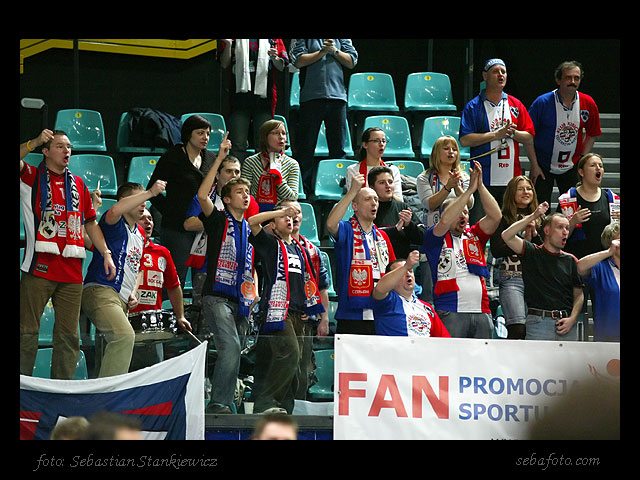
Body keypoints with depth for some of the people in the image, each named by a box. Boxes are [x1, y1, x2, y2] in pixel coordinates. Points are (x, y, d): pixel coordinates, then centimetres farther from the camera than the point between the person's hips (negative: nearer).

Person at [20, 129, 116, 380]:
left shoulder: (78, 184, 19)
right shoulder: (32, 176, 7)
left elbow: (90, 222, 23)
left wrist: (106, 253, 14)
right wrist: (35, 142, -23)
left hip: (71, 272, 5)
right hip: (39, 267, -5)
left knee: (68, 334, 4)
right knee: (27, 330, -5)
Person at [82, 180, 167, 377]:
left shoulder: (140, 233, 23)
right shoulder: (116, 223, -2)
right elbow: (115, 211, -29)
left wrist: (133, 294, 14)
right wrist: (151, 192, -31)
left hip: (122, 301, 10)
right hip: (100, 291, -10)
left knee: (120, 342, 9)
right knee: (125, 335, -27)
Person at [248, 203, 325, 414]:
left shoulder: (301, 250, 24)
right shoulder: (270, 244, 6)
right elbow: (253, 222, -11)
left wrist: (307, 308, 20)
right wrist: (282, 211, -9)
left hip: (297, 313, 7)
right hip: (277, 311, -7)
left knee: (294, 363, 3)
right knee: (289, 354, -22)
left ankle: (284, 409, 5)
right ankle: (264, 401, -20)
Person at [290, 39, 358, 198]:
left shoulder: (342, 39, 16)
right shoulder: (302, 39, 8)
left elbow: (352, 62, 9)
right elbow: (298, 61, -6)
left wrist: (335, 51, -4)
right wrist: (322, 52, -6)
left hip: (337, 95, 2)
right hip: (311, 97, -2)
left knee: (338, 148, 3)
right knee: (306, 148, 1)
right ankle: (304, 189, 6)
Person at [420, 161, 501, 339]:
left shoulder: (474, 236, 19)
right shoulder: (435, 238, 6)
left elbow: (495, 216, 7)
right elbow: (444, 222, -14)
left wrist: (480, 185, -3)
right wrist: (470, 189, -12)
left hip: (482, 313, 5)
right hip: (450, 313, -5)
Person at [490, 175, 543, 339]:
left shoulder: (538, 219, 17)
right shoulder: (503, 219, 4)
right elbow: (496, 250, -6)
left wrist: (534, 233, -5)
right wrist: (524, 239, -8)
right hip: (511, 279, -4)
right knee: (518, 328, -19)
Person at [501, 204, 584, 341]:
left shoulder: (571, 260, 14)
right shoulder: (532, 253, 6)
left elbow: (579, 294, 15)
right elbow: (507, 236, -8)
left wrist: (572, 319, -2)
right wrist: (533, 216, -7)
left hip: (567, 324, 3)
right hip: (538, 321, -3)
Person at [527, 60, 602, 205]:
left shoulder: (588, 104, -4)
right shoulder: (542, 102, -14)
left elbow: (592, 134, 11)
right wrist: (534, 165, -11)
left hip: (571, 167, 3)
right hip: (543, 166, -3)